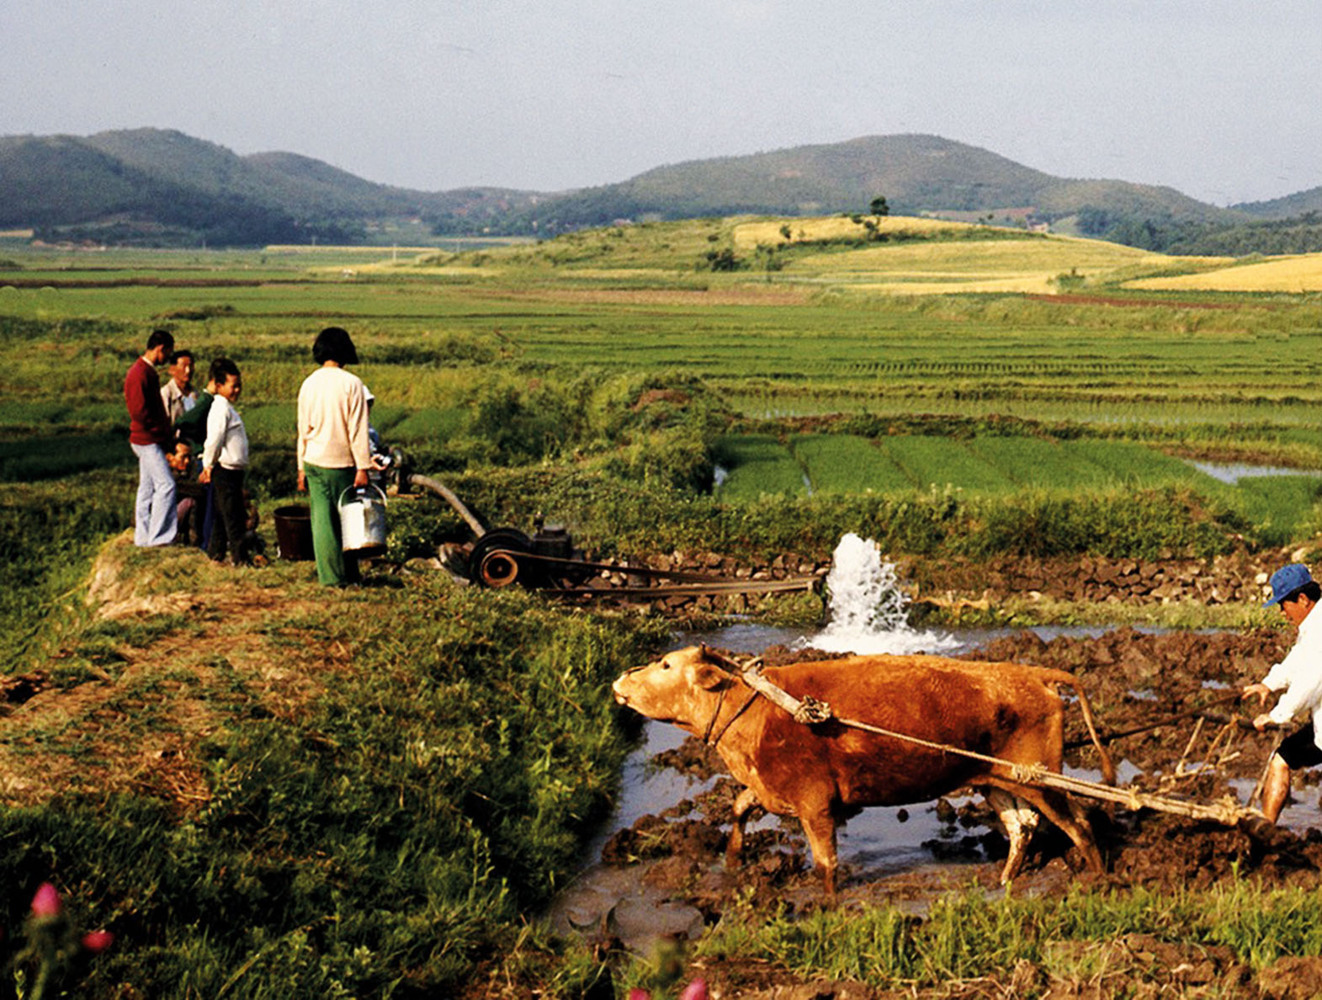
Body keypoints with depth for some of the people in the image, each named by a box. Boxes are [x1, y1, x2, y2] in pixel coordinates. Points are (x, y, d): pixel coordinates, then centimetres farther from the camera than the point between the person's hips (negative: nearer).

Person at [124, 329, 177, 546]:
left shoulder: (148, 372, 15)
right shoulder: (139, 373, -17)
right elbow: (139, 411, -22)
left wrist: (165, 427, 11)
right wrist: (162, 430, -14)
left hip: (151, 439, 10)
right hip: (147, 439, -10)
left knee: (148, 487, 12)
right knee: (166, 484, -12)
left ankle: (143, 536, 16)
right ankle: (159, 535, -11)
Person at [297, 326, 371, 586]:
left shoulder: (308, 384, 3)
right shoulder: (351, 383, -10)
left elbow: (303, 429, 9)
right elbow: (357, 429, -11)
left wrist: (301, 468, 16)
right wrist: (363, 467, -8)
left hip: (314, 461, 3)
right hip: (342, 462, -3)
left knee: (321, 520, 4)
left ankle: (330, 576, 4)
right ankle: (350, 575, 17)